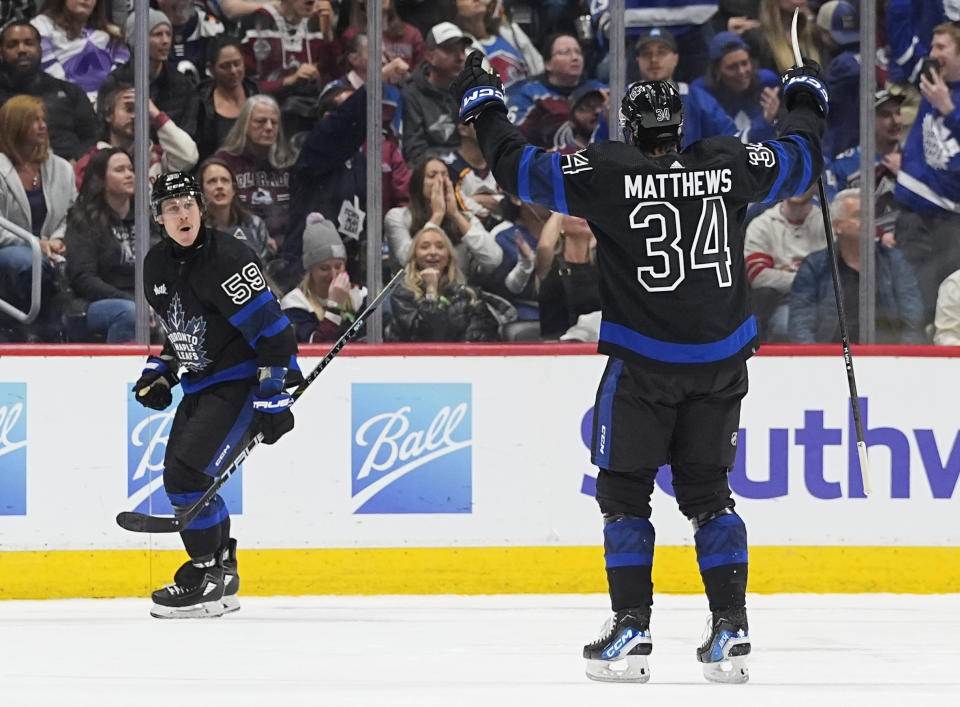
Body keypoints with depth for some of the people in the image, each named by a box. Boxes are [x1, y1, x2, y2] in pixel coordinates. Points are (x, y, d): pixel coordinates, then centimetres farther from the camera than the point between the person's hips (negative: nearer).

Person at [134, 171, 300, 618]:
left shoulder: (227, 260, -21)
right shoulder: (156, 266, 5)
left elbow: (270, 329, -23)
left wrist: (273, 396, -25)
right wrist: (161, 371, 12)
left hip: (243, 381, -9)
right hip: (200, 384, 9)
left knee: (189, 473, -18)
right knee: (178, 477, 8)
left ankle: (207, 578, -8)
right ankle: (222, 577, 19)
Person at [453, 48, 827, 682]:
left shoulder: (610, 172, -10)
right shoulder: (729, 165, -2)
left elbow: (521, 168, -5)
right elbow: (801, 161, 14)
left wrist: (485, 107, 10)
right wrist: (806, 101, 33)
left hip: (642, 364, -3)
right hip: (721, 364, 3)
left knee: (624, 491, 7)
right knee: (708, 491, 14)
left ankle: (631, 629, -1)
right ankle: (731, 630, 6)